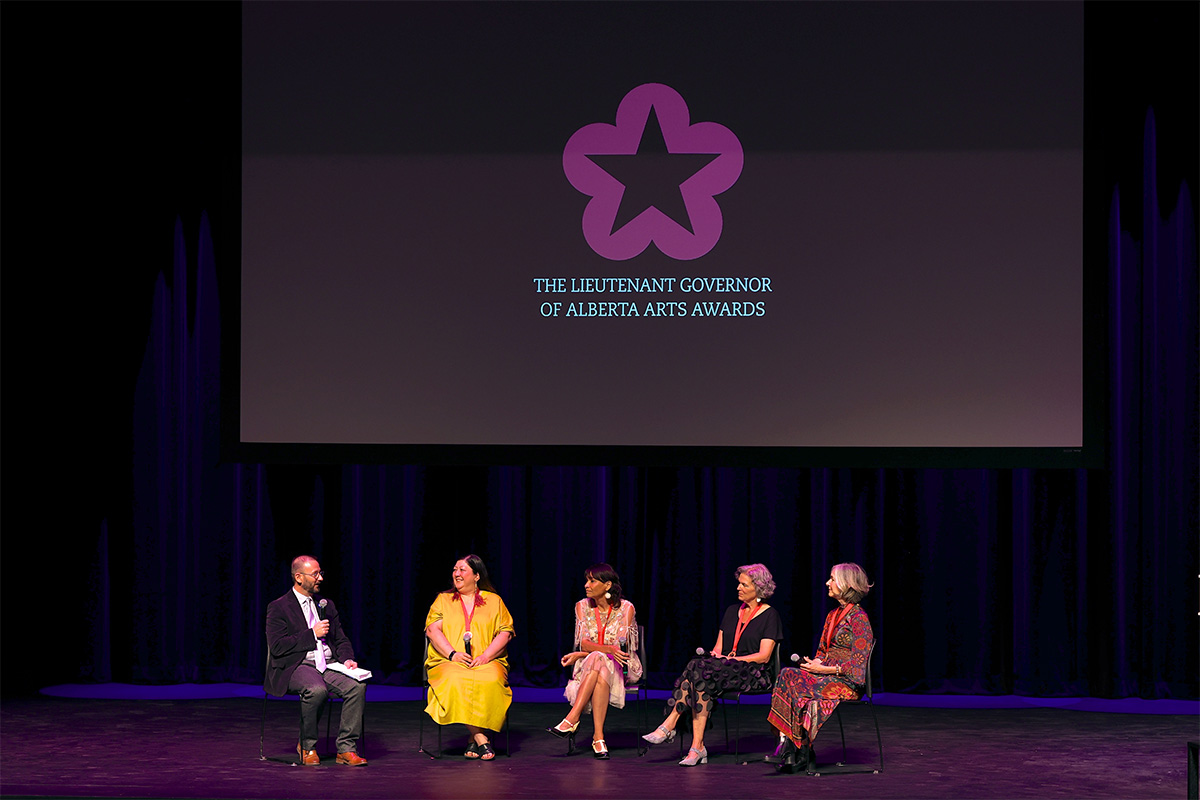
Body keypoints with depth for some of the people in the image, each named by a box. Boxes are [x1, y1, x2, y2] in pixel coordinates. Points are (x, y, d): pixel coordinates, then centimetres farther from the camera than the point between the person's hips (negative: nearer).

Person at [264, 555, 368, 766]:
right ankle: (307, 746, -14)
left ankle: (346, 748, -19)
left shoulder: (326, 605, 21)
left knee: (357, 686, -25)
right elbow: (277, 647, -10)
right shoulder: (278, 608, 1)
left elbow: (341, 640, 22)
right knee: (317, 690, -37)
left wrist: (347, 659, 0)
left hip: (328, 666, 5)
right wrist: (312, 634, -11)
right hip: (296, 667, -5)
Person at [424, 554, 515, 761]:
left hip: (486, 663, 0)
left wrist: (486, 655, -10)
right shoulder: (443, 600, 19)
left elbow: (505, 633, 7)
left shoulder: (494, 601, 16)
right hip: (450, 663, 0)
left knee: (490, 681, -36)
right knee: (455, 682, -36)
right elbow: (433, 630, 5)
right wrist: (453, 654, -12)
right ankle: (480, 738, -31)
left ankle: (473, 740, -29)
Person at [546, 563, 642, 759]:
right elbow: (584, 643, -5)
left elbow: (621, 647, -9)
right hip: (586, 669, 2)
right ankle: (598, 737, -43)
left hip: (619, 669, -2)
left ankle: (571, 720, -43)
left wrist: (579, 655, -12)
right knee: (600, 668, -37)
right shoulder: (582, 606, 5)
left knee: (597, 661, -38)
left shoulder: (626, 608, -3)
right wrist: (609, 650, -27)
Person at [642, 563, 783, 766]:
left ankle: (669, 726, -30)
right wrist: (716, 654, -6)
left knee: (700, 674, -32)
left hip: (754, 675, -5)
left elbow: (764, 656, -7)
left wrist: (731, 659, -15)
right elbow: (719, 646, 19)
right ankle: (697, 747, -38)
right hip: (725, 669, 5)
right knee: (698, 669, -32)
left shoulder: (770, 615, 1)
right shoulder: (732, 611, 21)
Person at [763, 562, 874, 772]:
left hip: (848, 682, -8)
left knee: (795, 682, -28)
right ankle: (786, 747, -29)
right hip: (826, 674, 8)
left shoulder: (858, 617, -9)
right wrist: (815, 663, -1)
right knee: (788, 674, -20)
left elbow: (857, 663, -14)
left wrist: (825, 669, -16)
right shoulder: (833, 615, 18)